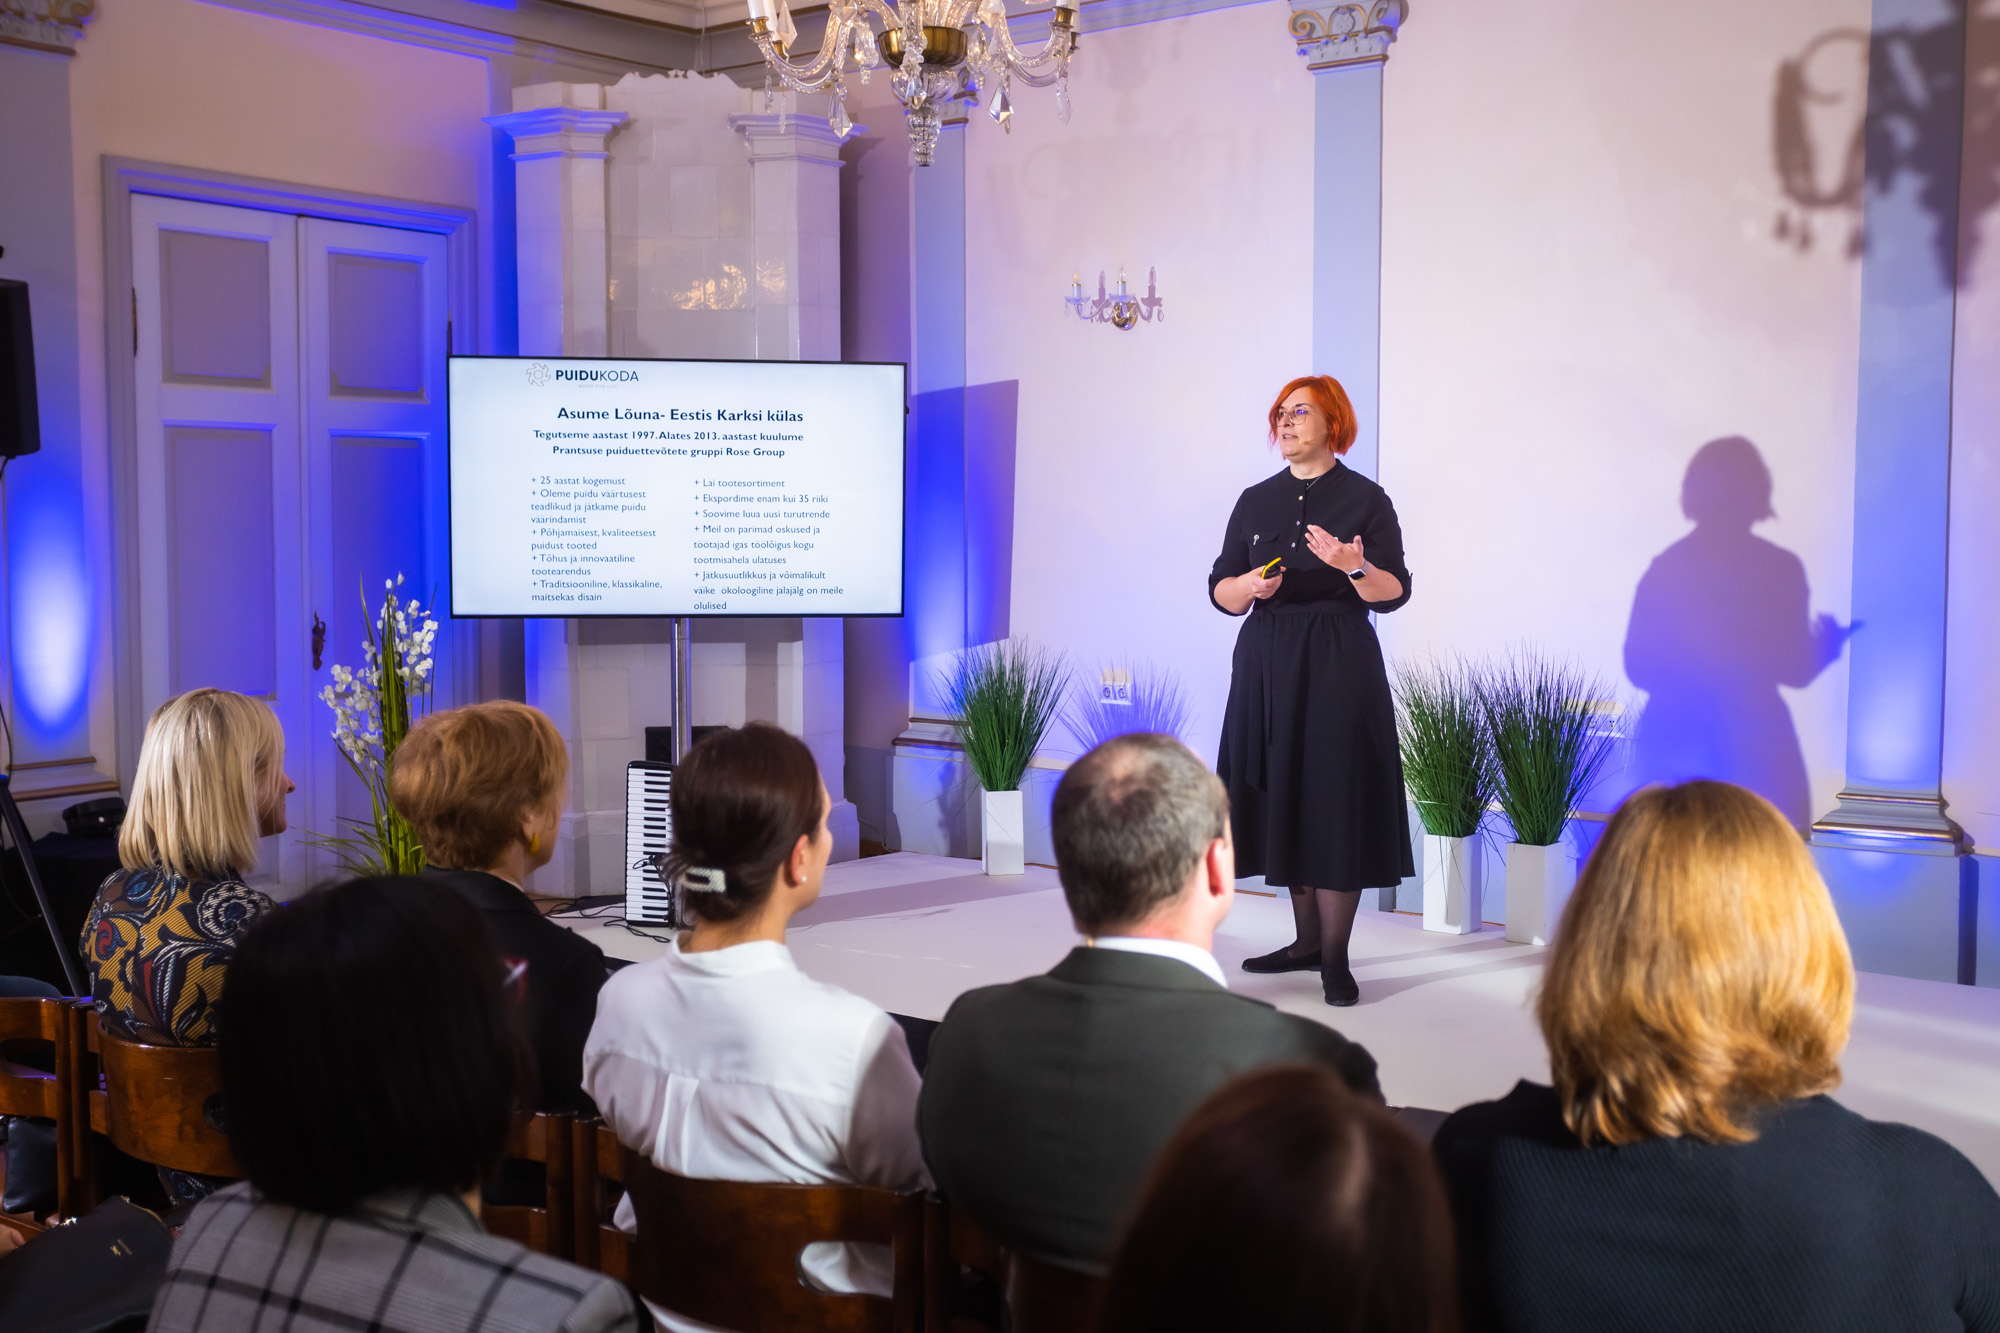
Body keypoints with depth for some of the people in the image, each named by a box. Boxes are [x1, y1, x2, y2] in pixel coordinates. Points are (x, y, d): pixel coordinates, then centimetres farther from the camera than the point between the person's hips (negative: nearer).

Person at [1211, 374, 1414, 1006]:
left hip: (1338, 664, -5)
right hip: (1267, 662, 5)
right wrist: (1249, 586, -12)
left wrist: (1355, 566, -26)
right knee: (1285, 799, 7)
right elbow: (1220, 589, 9)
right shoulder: (1256, 501, 12)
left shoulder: (1364, 499, 0)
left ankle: (1335, 959, -1)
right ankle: (1307, 941, 19)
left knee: (1336, 802, -6)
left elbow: (1394, 593, -7)